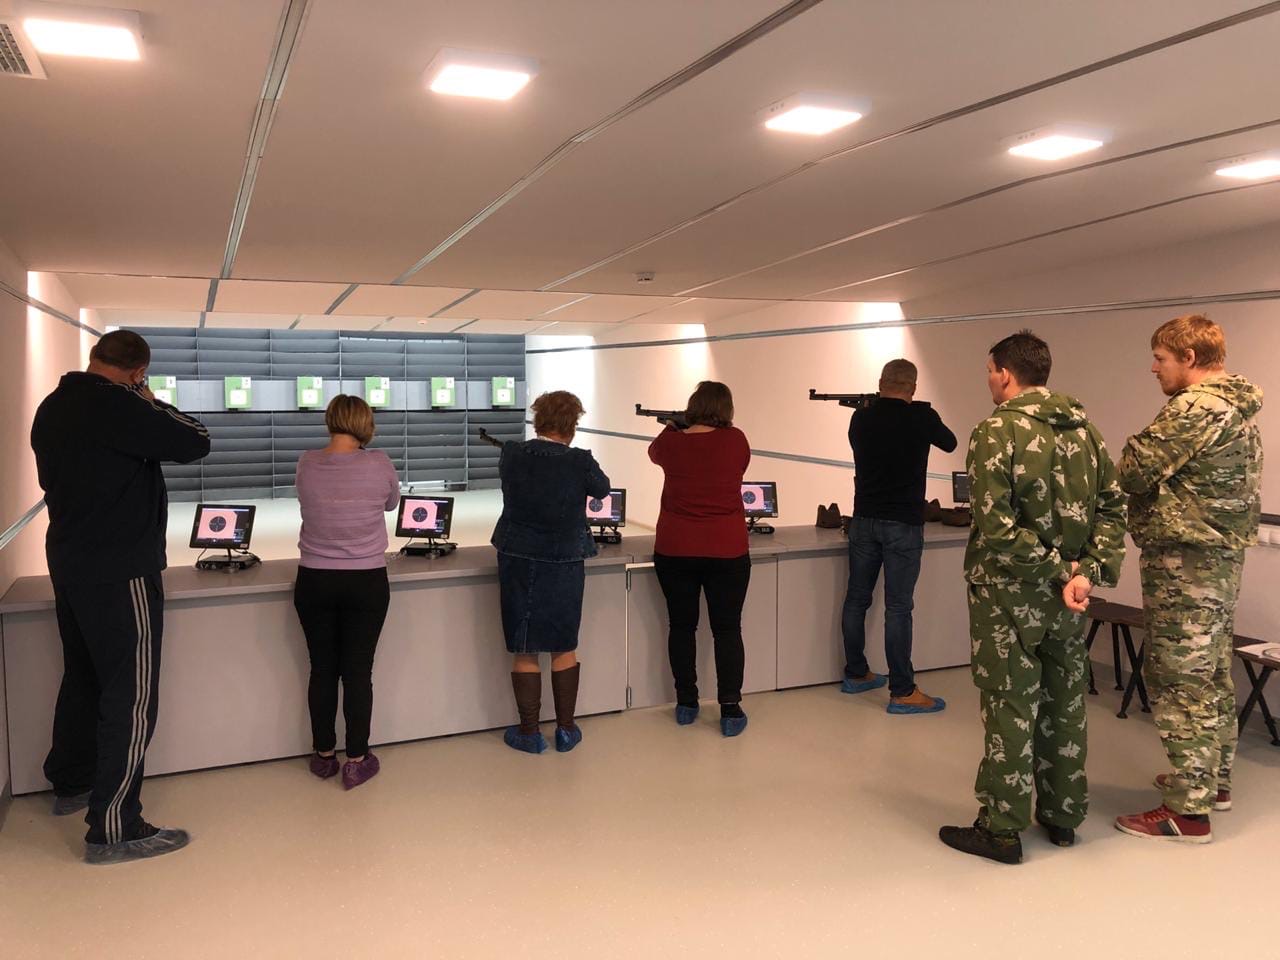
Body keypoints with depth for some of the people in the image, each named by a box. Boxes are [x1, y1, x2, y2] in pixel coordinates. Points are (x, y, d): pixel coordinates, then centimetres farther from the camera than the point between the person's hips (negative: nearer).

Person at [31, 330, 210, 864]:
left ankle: (70, 784, 39)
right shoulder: (115, 406, -21)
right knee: (132, 696, -3)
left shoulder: (52, 407, 8)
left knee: (83, 677, 23)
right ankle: (114, 831, 2)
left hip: (70, 563, 9)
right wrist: (150, 402, -4)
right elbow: (194, 444, -18)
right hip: (120, 571, -9)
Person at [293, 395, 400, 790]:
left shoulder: (306, 464, -6)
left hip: (314, 581, 2)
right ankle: (356, 761, 13)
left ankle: (324, 756, 25)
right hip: (366, 582, -2)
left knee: (322, 668, 13)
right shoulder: (378, 464, -11)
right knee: (358, 671, 5)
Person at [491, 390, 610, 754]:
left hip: (517, 562, 1)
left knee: (524, 651, 10)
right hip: (564, 564, -1)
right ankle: (566, 730, 20)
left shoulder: (511, 454, -8)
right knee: (565, 648, 14)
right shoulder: (580, 462, -14)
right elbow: (602, 489, 5)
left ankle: (529, 732, 17)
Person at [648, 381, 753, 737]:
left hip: (674, 551, 1)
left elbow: (654, 452, 22)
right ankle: (730, 711, 7)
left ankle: (686, 704, 22)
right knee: (727, 629, 7)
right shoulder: (736, 440, -7)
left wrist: (672, 427, 39)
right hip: (727, 551, -1)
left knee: (682, 625, 13)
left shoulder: (671, 443, -3)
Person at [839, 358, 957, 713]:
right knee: (898, 607, -3)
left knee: (857, 598, 12)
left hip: (864, 520, 5)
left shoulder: (860, 418, 2)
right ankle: (902, 692, 1)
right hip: (903, 524, -5)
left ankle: (855, 674, 24)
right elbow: (949, 443, 10)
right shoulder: (922, 417, -10)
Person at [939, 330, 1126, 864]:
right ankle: (1063, 815, 30)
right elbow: (1112, 508, 3)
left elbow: (997, 528, -22)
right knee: (1064, 703, 17)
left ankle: (1003, 829, 13)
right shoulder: (1084, 427, 6)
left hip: (1009, 596, -6)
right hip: (1066, 597, 6)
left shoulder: (996, 431, -14)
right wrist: (1087, 571, -6)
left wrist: (1056, 569, -14)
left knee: (1010, 707, 3)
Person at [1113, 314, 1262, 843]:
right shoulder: (1238, 408, 15)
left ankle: (1188, 810, 2)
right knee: (1212, 673, 19)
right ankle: (1214, 780, 32)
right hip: (1223, 553, 10)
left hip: (1184, 560, -10)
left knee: (1179, 680, -5)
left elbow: (1136, 470, -20)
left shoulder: (1194, 408, -18)